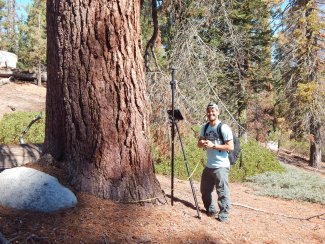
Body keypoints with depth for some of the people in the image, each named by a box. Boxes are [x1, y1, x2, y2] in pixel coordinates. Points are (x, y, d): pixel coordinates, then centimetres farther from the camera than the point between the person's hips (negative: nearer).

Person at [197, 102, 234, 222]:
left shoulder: (224, 128, -13)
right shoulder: (205, 128, 9)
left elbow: (230, 147, -17)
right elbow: (199, 143, 15)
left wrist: (213, 145, -20)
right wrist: (202, 143, -9)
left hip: (221, 166, -7)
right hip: (208, 166, 8)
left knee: (222, 192, -1)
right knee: (205, 190, 17)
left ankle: (224, 214, 13)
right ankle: (211, 210, 35)